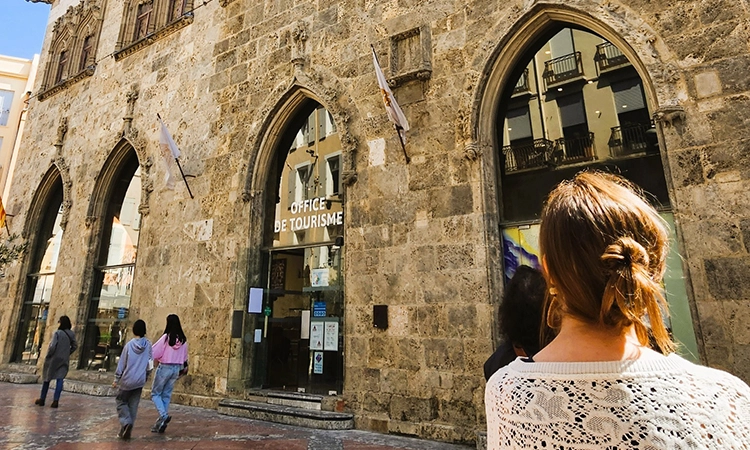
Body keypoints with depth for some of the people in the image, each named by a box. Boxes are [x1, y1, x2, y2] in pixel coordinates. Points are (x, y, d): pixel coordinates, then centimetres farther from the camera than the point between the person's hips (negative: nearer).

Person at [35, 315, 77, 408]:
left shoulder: (58, 333, -15)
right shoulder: (71, 334, 2)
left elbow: (52, 346, -20)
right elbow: (75, 346, 7)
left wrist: (48, 355, -5)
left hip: (54, 358, -3)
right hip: (64, 360, 4)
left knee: (47, 378, 14)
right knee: (60, 379, 3)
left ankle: (42, 399, 27)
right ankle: (56, 400, -4)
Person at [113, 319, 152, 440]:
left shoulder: (129, 345, -11)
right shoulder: (148, 345, -5)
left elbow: (121, 364, -5)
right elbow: (149, 365, 2)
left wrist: (116, 380, 6)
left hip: (127, 380, -2)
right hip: (140, 381, 2)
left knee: (121, 401, 16)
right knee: (133, 406, 12)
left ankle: (126, 422, -4)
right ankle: (127, 431, 13)